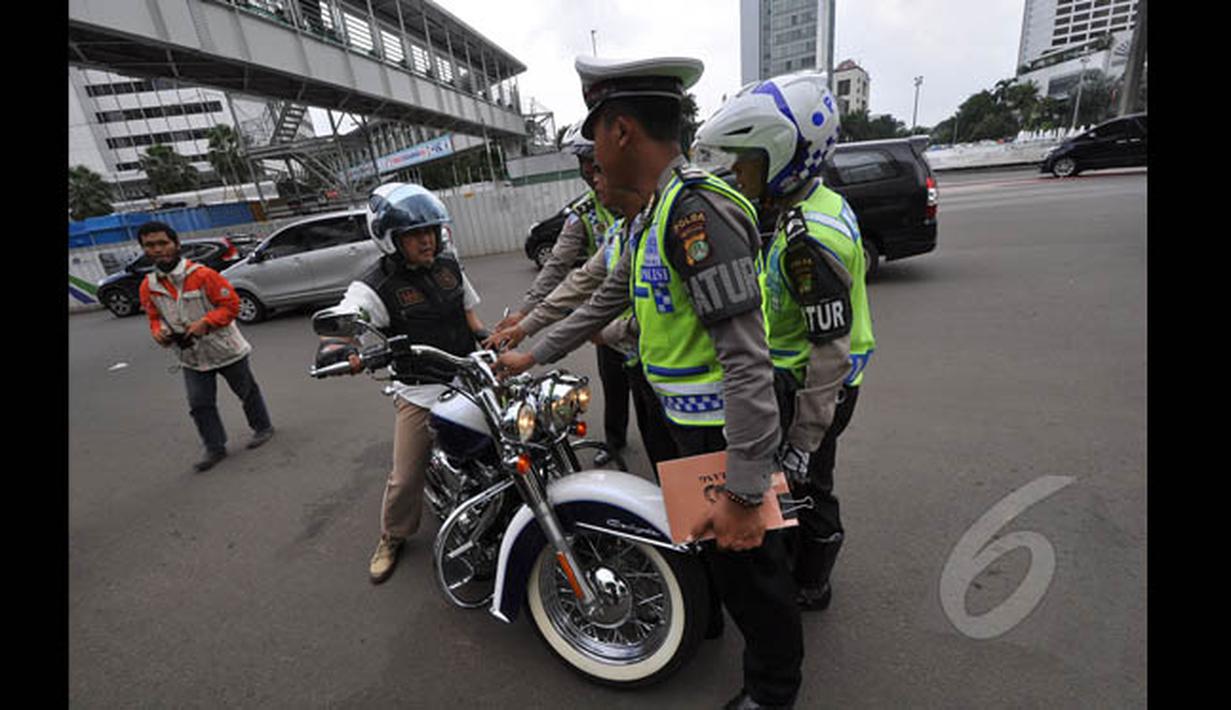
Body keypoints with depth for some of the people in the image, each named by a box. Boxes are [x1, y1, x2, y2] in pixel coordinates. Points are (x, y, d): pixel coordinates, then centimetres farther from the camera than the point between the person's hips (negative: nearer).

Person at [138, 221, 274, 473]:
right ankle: (215, 448, 18)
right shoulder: (148, 286, 1)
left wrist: (204, 323, -24)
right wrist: (160, 333, -10)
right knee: (200, 405, 7)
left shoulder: (202, 274, -16)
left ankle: (262, 427, 31)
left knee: (247, 391, 12)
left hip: (226, 350, -5)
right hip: (191, 357, 5)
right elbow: (155, 318, 12)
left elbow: (231, 304, -14)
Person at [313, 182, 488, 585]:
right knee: (406, 477, 4)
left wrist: (486, 335, 2)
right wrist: (336, 349, -48)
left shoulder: (448, 263, 4)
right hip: (420, 393, -4)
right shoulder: (376, 286, -14)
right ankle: (392, 537, 33)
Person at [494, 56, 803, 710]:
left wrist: (743, 492, -26)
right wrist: (533, 356, 22)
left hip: (726, 430, -9)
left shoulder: (699, 208, -25)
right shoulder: (650, 217, 8)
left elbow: (746, 360, -29)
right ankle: (700, 616, 59)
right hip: (687, 420, 10)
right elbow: (604, 302, 17)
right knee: (699, 531, 30)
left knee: (745, 560, 12)